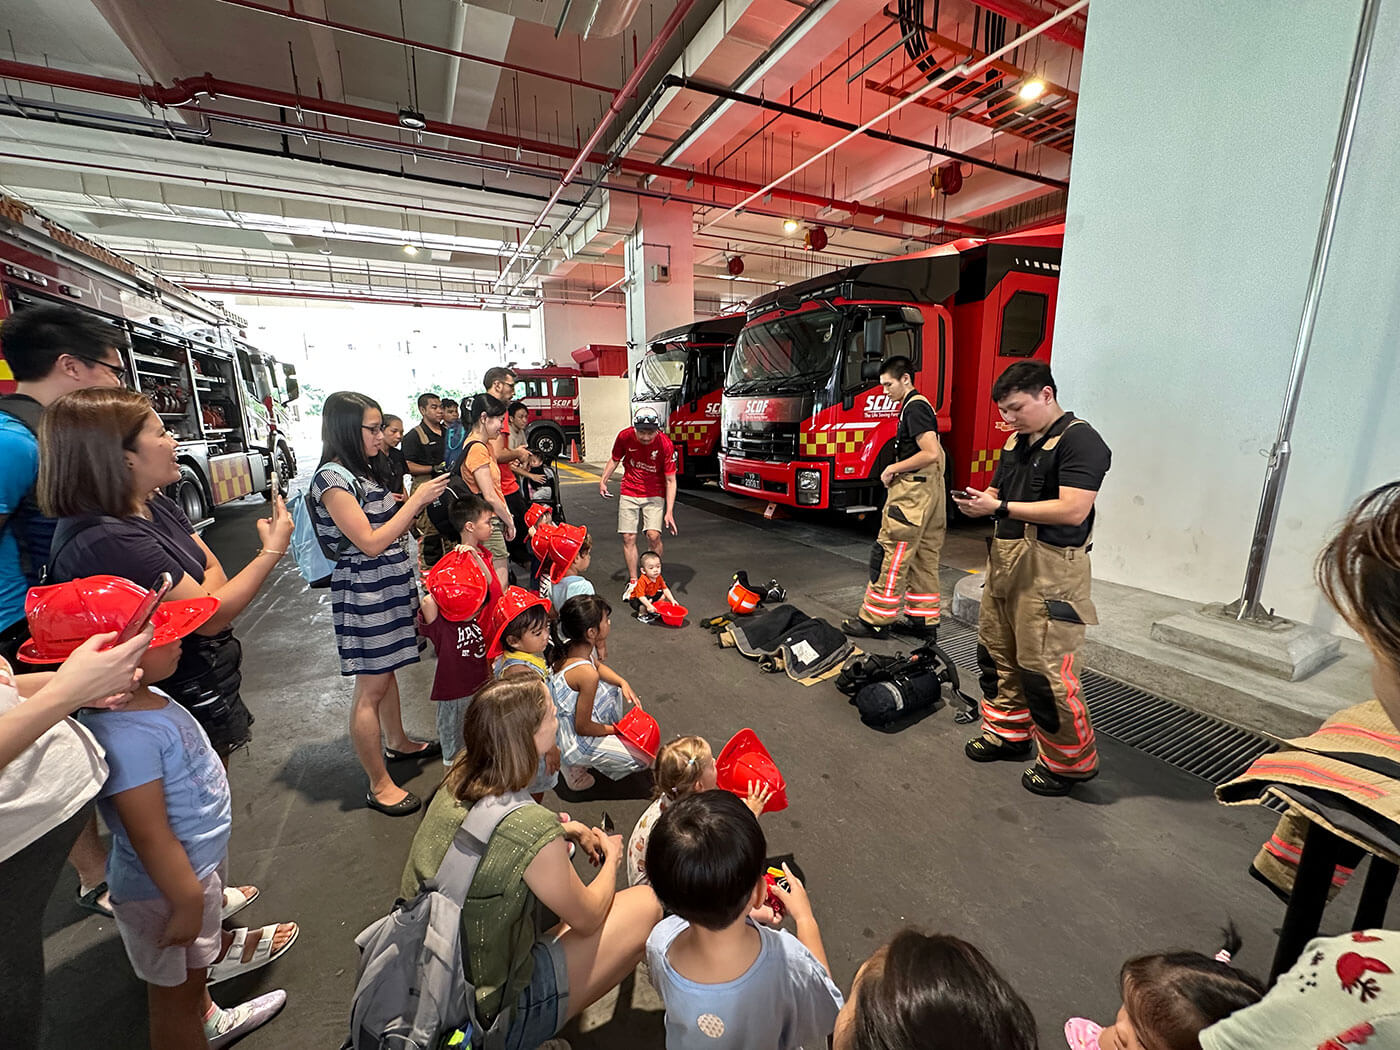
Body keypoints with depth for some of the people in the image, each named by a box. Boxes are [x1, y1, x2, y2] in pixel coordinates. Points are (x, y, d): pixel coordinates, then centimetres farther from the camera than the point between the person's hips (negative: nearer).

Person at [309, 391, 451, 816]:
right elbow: (370, 543, -22)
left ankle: (397, 743, 41)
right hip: (365, 592, -9)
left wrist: (416, 499, 5)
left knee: (386, 671, 23)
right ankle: (379, 786, 14)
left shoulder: (358, 473, 10)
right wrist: (416, 500, -19)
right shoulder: (332, 478, -18)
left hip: (389, 585, 9)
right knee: (370, 689, 1)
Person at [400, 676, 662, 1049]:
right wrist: (612, 857, 4)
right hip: (488, 1017, -7)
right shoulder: (533, 830, -34)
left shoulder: (455, 785, -12)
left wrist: (570, 830, 5)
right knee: (645, 905, -3)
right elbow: (588, 919, -14)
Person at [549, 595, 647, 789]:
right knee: (644, 757, 0)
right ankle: (576, 764, 5)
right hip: (575, 741, -8)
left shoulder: (569, 646, -10)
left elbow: (598, 665, 12)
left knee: (623, 693, 21)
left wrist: (623, 683, -3)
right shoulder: (587, 674, -35)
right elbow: (582, 727, -24)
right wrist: (617, 729, -9)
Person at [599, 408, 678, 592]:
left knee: (653, 535, -14)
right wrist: (603, 480, -2)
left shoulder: (665, 444, -18)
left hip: (654, 495, -2)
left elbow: (670, 480, -14)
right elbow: (615, 459, 9)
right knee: (628, 538, -1)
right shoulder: (625, 436, -12)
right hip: (629, 493, 2)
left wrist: (669, 511, -17)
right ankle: (633, 581, 13)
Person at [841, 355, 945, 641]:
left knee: (890, 555, -5)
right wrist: (897, 470, 13)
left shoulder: (915, 407, -13)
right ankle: (924, 620, 21)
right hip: (929, 490, 11)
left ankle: (876, 619, 3)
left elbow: (931, 453, -23)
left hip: (912, 492, -11)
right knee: (924, 557, 13)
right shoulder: (919, 405, 18)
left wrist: (893, 468, -14)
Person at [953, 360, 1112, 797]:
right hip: (1005, 560, 9)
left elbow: (1073, 510, -21)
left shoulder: (1080, 441, -10)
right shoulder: (1016, 442, 15)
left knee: (1043, 668, -4)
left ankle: (1070, 762, 17)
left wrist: (1001, 507, -18)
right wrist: (978, 503, -4)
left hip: (1050, 568, -8)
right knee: (996, 653, 15)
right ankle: (1009, 732, 34)